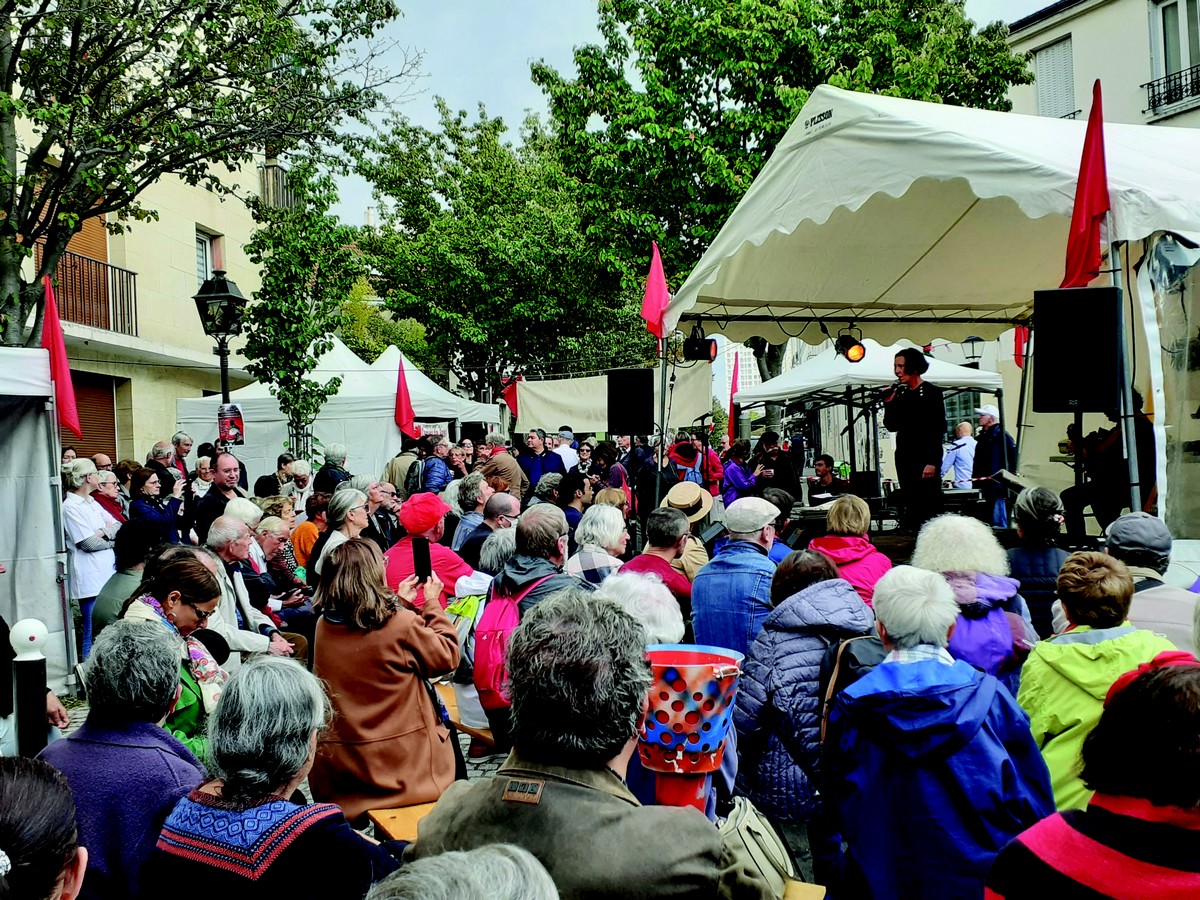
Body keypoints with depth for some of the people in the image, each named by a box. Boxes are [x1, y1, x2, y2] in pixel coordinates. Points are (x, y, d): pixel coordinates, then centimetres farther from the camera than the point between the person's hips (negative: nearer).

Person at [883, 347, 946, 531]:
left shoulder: (932, 392, -3)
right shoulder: (900, 394, 13)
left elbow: (939, 429, -8)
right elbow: (892, 426, 14)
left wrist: (932, 462, -16)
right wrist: (888, 404, 0)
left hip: (926, 458, -6)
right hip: (904, 458, 6)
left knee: (930, 507, -7)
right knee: (911, 507, 5)